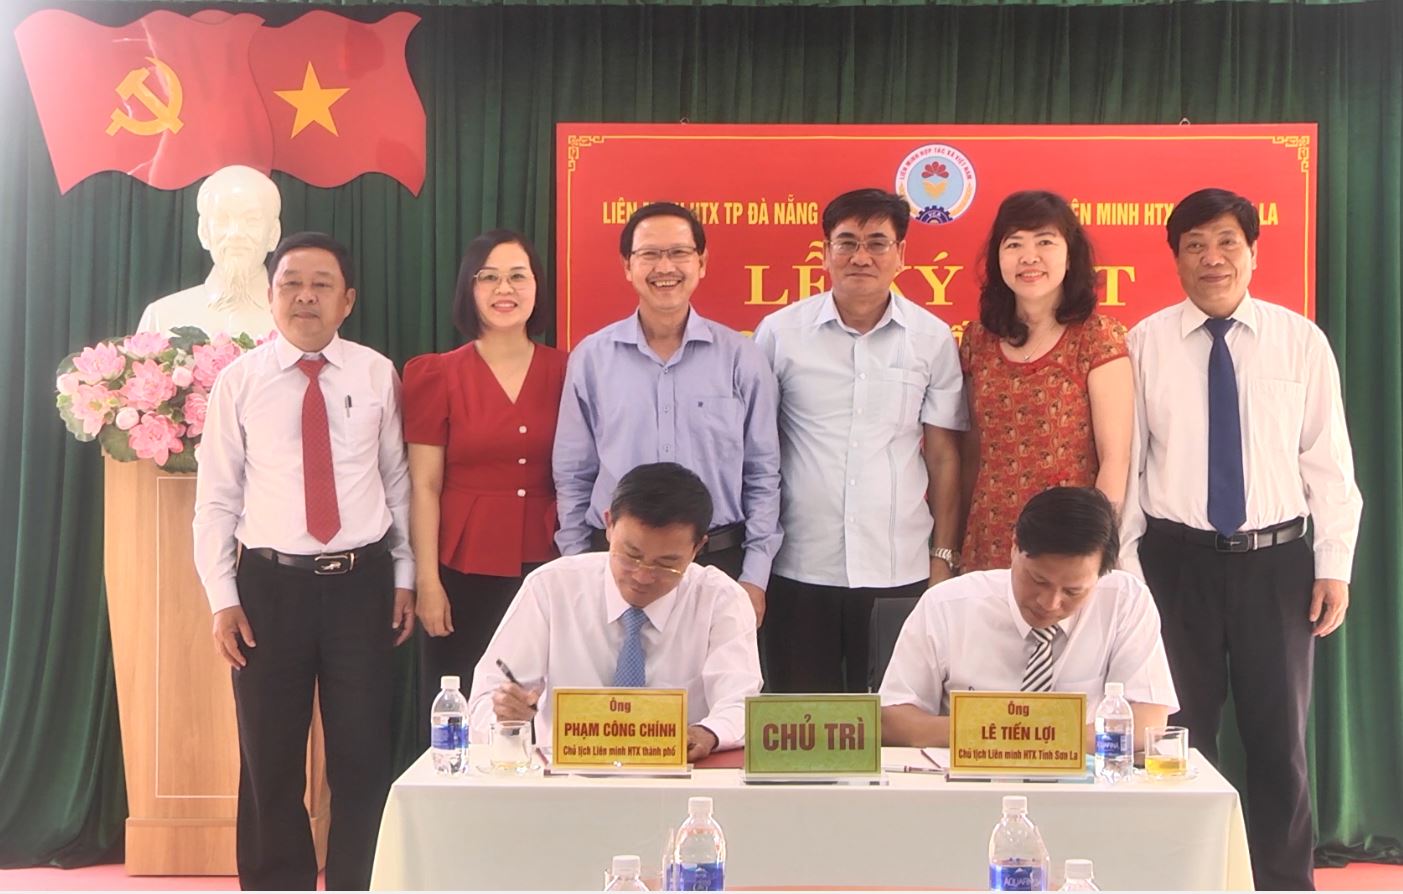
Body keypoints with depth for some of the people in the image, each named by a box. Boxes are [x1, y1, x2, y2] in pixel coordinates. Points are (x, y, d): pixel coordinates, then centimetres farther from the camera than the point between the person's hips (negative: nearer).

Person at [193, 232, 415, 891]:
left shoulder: (377, 375, 2)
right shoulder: (239, 381, 0)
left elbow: (397, 480, 6)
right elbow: (216, 498, 1)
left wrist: (404, 576, 5)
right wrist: (222, 598, -3)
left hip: (362, 581, 0)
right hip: (271, 583, 0)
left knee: (364, 755, 6)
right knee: (270, 759, 8)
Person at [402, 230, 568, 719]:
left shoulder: (564, 372, 6)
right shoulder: (439, 376, 0)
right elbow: (424, 486, -2)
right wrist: (427, 581, -8)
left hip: (545, 567, 2)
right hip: (465, 572, -2)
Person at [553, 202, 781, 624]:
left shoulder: (740, 357, 0)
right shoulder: (590, 357, 1)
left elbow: (763, 476, 3)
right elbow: (573, 478, 7)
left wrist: (754, 577, 0)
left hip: (718, 561, 0)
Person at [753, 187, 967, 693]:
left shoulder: (933, 340, 4)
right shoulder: (779, 333, 2)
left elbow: (943, 456, 8)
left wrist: (943, 557, 5)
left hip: (899, 572, 0)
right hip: (799, 570, 0)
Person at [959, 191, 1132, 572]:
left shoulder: (1098, 336, -7)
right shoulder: (978, 339, 5)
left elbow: (1114, 458, -9)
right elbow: (974, 451, 11)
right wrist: (957, 544, 11)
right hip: (988, 548, 4)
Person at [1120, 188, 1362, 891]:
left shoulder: (1301, 341, 1)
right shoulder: (1146, 343, -1)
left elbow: (1328, 460, 1)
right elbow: (1125, 461, 0)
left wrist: (1335, 565, -2)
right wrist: (1124, 566, -3)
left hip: (1277, 560, 1)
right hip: (1177, 560, 0)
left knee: (1281, 734, 11)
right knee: (1182, 730, 9)